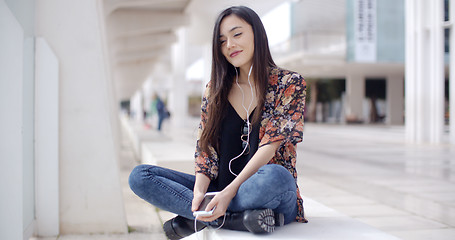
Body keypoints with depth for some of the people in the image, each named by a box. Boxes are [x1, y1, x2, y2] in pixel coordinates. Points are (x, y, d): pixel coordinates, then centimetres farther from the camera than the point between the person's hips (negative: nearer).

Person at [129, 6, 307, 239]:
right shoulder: (215, 89, 10)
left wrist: (230, 192, -24)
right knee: (140, 176, -11)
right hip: (220, 192, 5)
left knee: (275, 176, -40)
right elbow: (206, 149, 5)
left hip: (270, 196, -4)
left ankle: (196, 221, -18)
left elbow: (269, 146, -12)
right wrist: (200, 191, -15)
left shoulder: (289, 84, -2)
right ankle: (237, 219, -22)